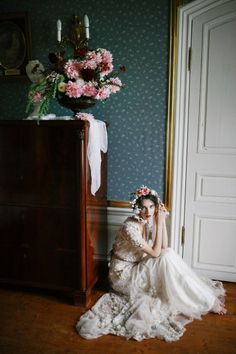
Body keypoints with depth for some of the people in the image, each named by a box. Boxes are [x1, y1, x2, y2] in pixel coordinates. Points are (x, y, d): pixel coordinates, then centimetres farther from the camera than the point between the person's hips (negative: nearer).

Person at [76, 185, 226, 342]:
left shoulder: (149, 221, -4)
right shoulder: (130, 227, -27)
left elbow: (164, 247, -9)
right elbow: (155, 253, -26)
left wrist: (162, 220, -16)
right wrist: (159, 223, -26)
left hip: (138, 267, 7)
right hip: (124, 274, -7)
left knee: (169, 253, -14)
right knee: (167, 258, -23)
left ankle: (206, 296, -4)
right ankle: (206, 301, -12)